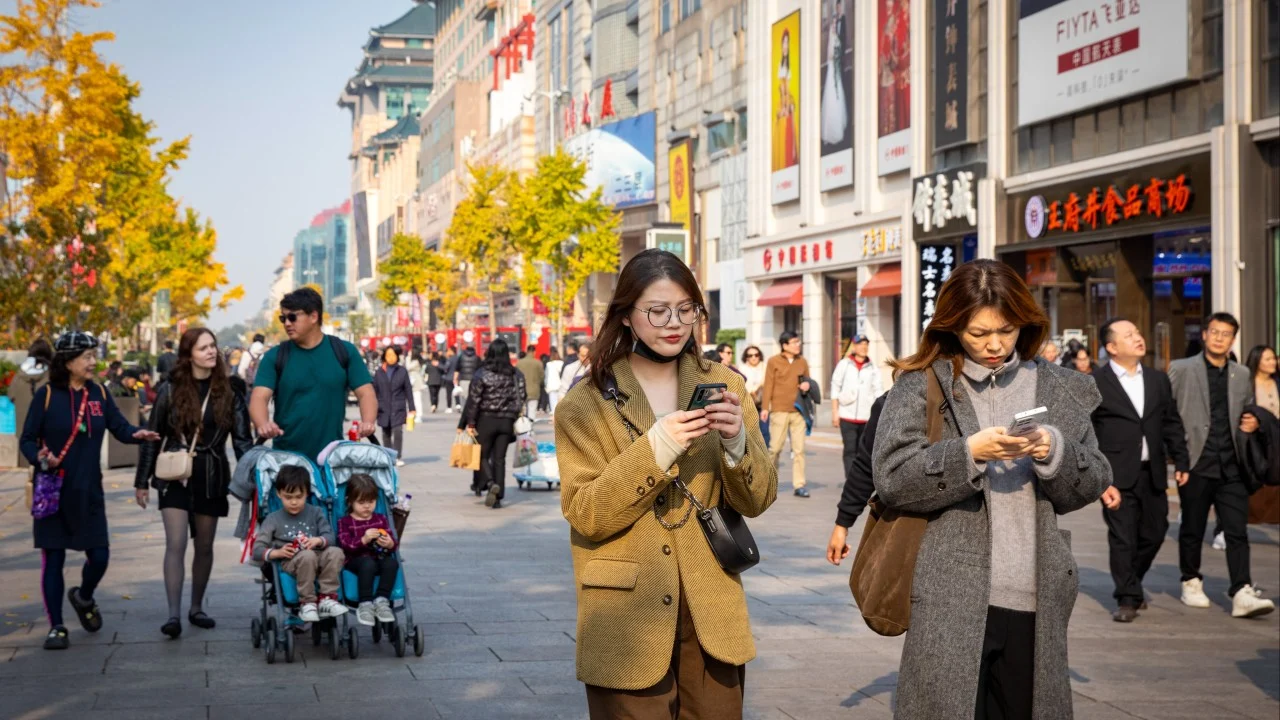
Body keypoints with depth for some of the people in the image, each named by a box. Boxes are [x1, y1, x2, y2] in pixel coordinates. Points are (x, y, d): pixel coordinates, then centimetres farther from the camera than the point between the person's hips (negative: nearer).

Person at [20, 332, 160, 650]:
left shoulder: (99, 394, 6)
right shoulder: (47, 395, -6)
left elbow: (118, 426, 0)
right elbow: (27, 439, -4)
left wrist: (137, 434, -21)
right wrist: (40, 459, -23)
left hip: (89, 492, 3)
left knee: (99, 555, 2)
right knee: (53, 558, 2)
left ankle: (83, 597, 34)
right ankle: (56, 626, 13)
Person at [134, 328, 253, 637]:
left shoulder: (228, 392, 1)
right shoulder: (170, 390, -1)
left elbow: (242, 438, 1)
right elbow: (152, 437, 5)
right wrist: (142, 481, 5)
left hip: (212, 479, 2)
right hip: (175, 477, -2)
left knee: (204, 547, 11)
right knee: (176, 544, -12)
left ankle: (196, 608, 25)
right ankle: (174, 614, -13)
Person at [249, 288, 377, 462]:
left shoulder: (344, 352, 4)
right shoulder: (275, 357, 2)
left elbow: (365, 393, 0)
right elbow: (259, 397, -8)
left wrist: (368, 422, -21)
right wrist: (263, 424, -30)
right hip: (285, 456, 0)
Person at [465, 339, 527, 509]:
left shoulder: (482, 375, -10)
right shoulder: (516, 375, 0)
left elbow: (474, 400, -8)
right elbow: (522, 399, 2)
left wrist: (470, 423, -2)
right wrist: (516, 418, 10)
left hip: (487, 419, -3)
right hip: (506, 421, 3)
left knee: (483, 455, 10)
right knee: (499, 458, 8)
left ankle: (490, 483, -17)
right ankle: (498, 497, 5)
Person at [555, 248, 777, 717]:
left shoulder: (722, 385, 4)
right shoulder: (585, 404, -4)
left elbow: (757, 500, 2)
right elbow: (585, 516, -12)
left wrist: (736, 442, -17)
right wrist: (655, 449, -23)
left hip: (711, 613, 3)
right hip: (628, 620, -2)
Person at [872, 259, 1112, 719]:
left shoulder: (1058, 389, 11)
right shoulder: (920, 386, 1)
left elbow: (1093, 484, 10)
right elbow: (890, 479, -8)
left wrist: (1056, 453, -10)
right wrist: (969, 453, -19)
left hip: (1035, 598, 3)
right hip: (952, 600, -3)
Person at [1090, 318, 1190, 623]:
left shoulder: (1158, 380, 12)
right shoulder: (1095, 384, -5)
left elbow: (1172, 423, 16)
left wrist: (1181, 460, 9)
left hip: (1152, 472, 5)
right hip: (1117, 475, -5)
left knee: (1154, 533, 11)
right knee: (1123, 538, -3)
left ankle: (1131, 583, 33)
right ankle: (1127, 598, 7)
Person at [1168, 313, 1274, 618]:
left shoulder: (1242, 376, 13)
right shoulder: (1181, 369, 1)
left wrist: (1253, 423, 2)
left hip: (1232, 467, 3)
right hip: (1196, 465, -2)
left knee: (1237, 532, -6)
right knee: (1192, 530, 8)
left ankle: (1242, 593, -11)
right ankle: (1191, 583, 24)